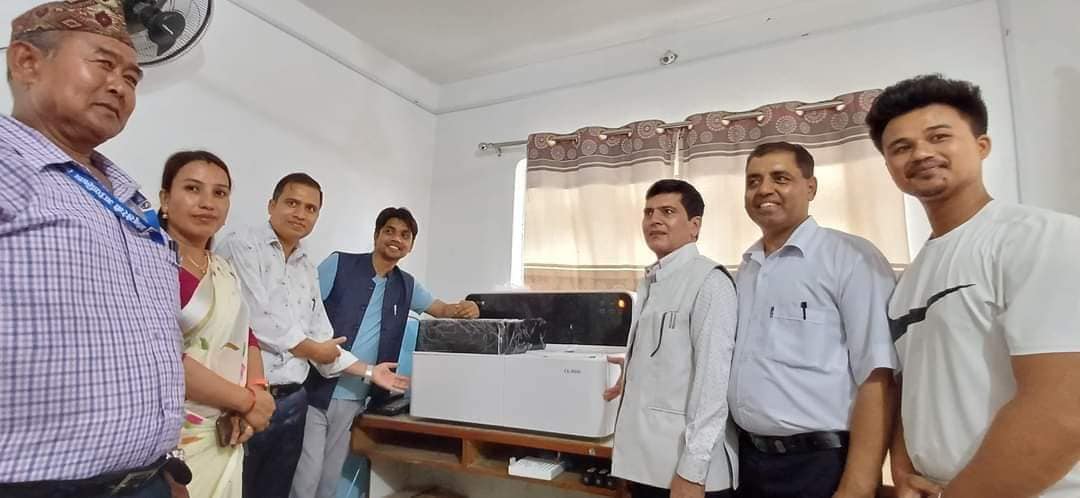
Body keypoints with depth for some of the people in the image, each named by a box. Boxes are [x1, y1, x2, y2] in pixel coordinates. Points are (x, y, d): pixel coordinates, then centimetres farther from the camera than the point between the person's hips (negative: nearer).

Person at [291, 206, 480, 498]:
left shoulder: (406, 285, 9)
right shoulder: (339, 264, -5)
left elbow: (441, 309, 22)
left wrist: (464, 309, -5)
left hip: (354, 400, 5)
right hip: (315, 391, -4)